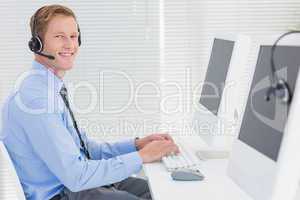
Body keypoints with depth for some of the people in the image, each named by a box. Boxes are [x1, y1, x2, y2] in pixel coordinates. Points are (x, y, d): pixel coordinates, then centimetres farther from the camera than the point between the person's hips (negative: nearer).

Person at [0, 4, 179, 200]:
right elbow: (75, 176, -26)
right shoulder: (37, 97, -23)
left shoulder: (55, 88, 8)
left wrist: (136, 144, 0)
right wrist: (142, 156, -20)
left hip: (76, 182, 9)